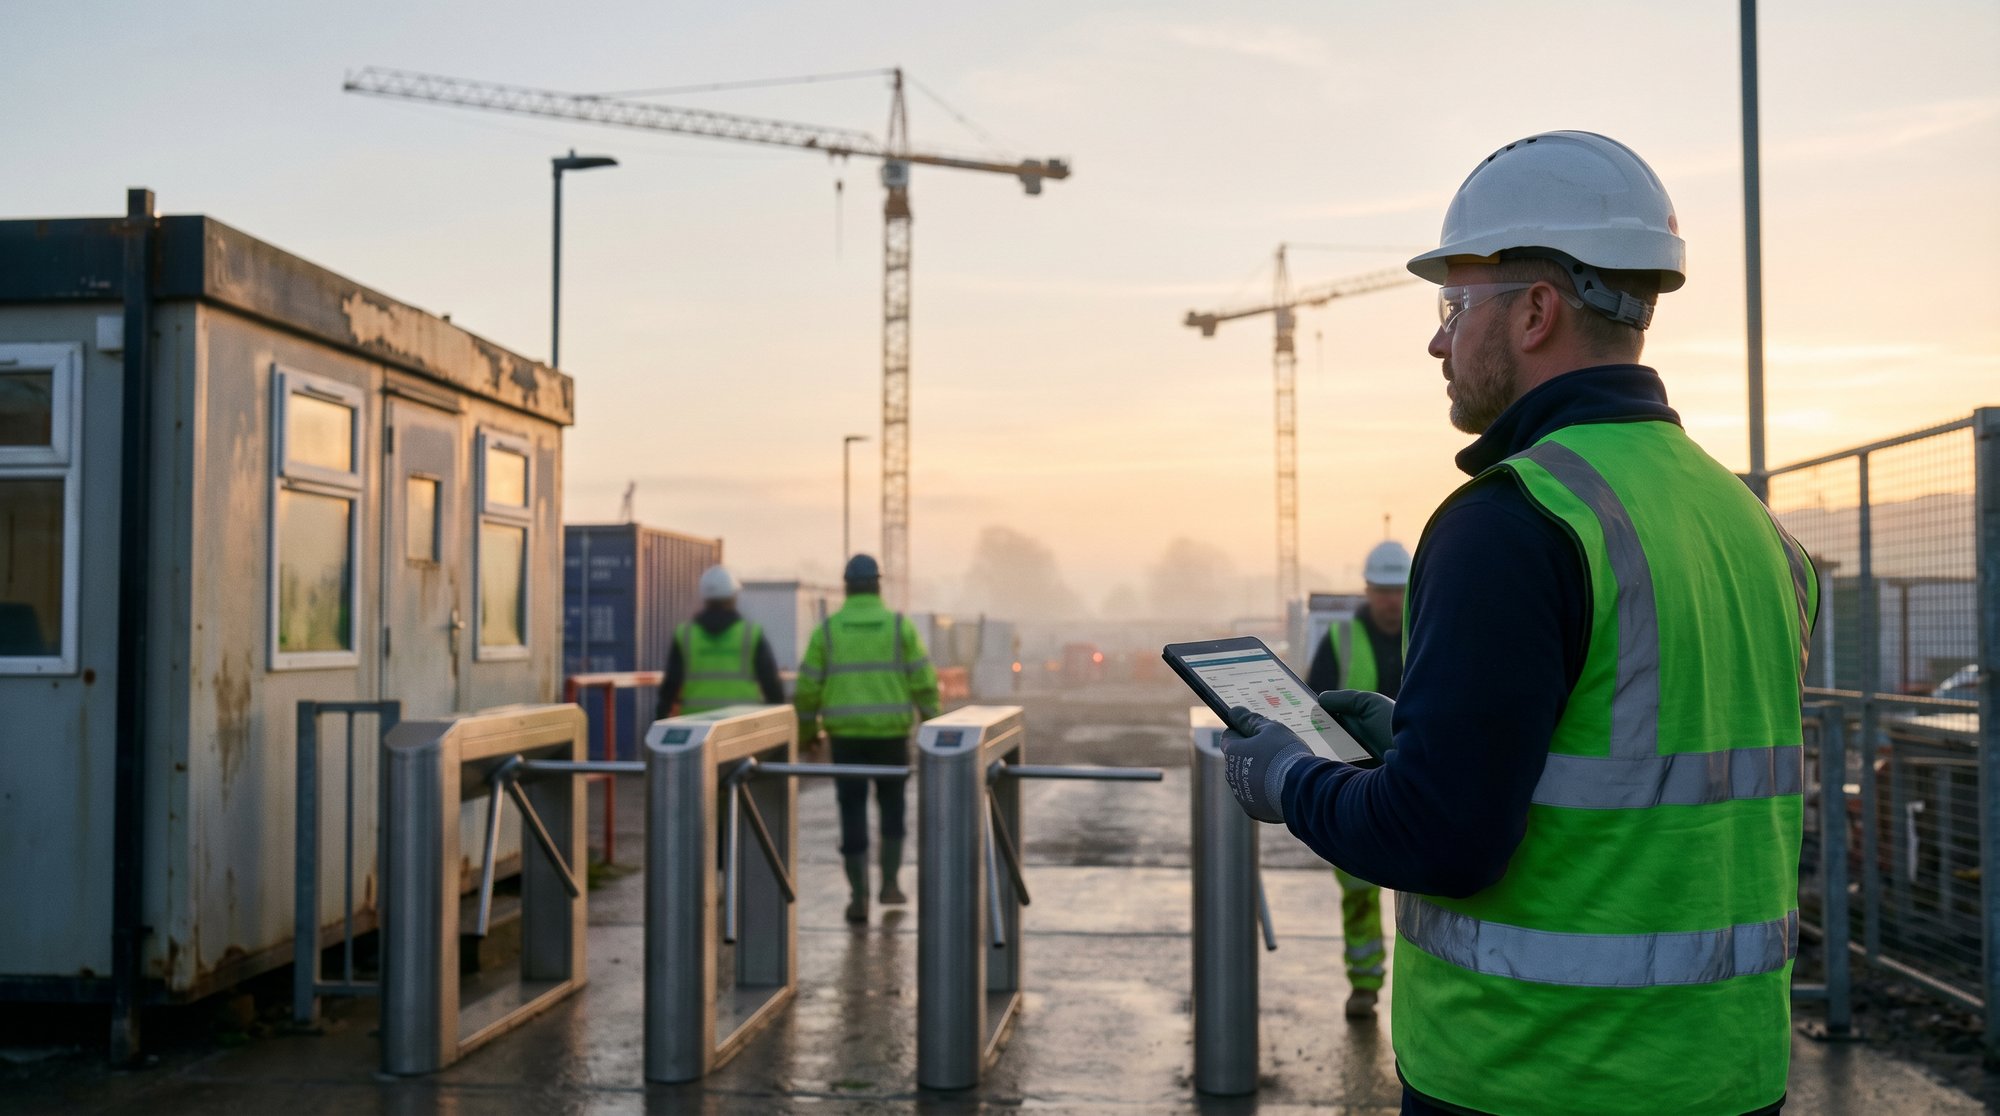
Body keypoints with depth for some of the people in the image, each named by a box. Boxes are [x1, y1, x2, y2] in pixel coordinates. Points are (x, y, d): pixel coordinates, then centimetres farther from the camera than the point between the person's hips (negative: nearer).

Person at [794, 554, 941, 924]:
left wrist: (807, 733, 14)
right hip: (891, 731, 0)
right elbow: (923, 682, -2)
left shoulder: (827, 629, 2)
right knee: (891, 806, 18)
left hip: (845, 734, 0)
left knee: (853, 814, 5)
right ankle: (890, 883, 17)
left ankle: (858, 897, 2)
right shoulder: (900, 626, -1)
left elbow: (807, 688, 2)